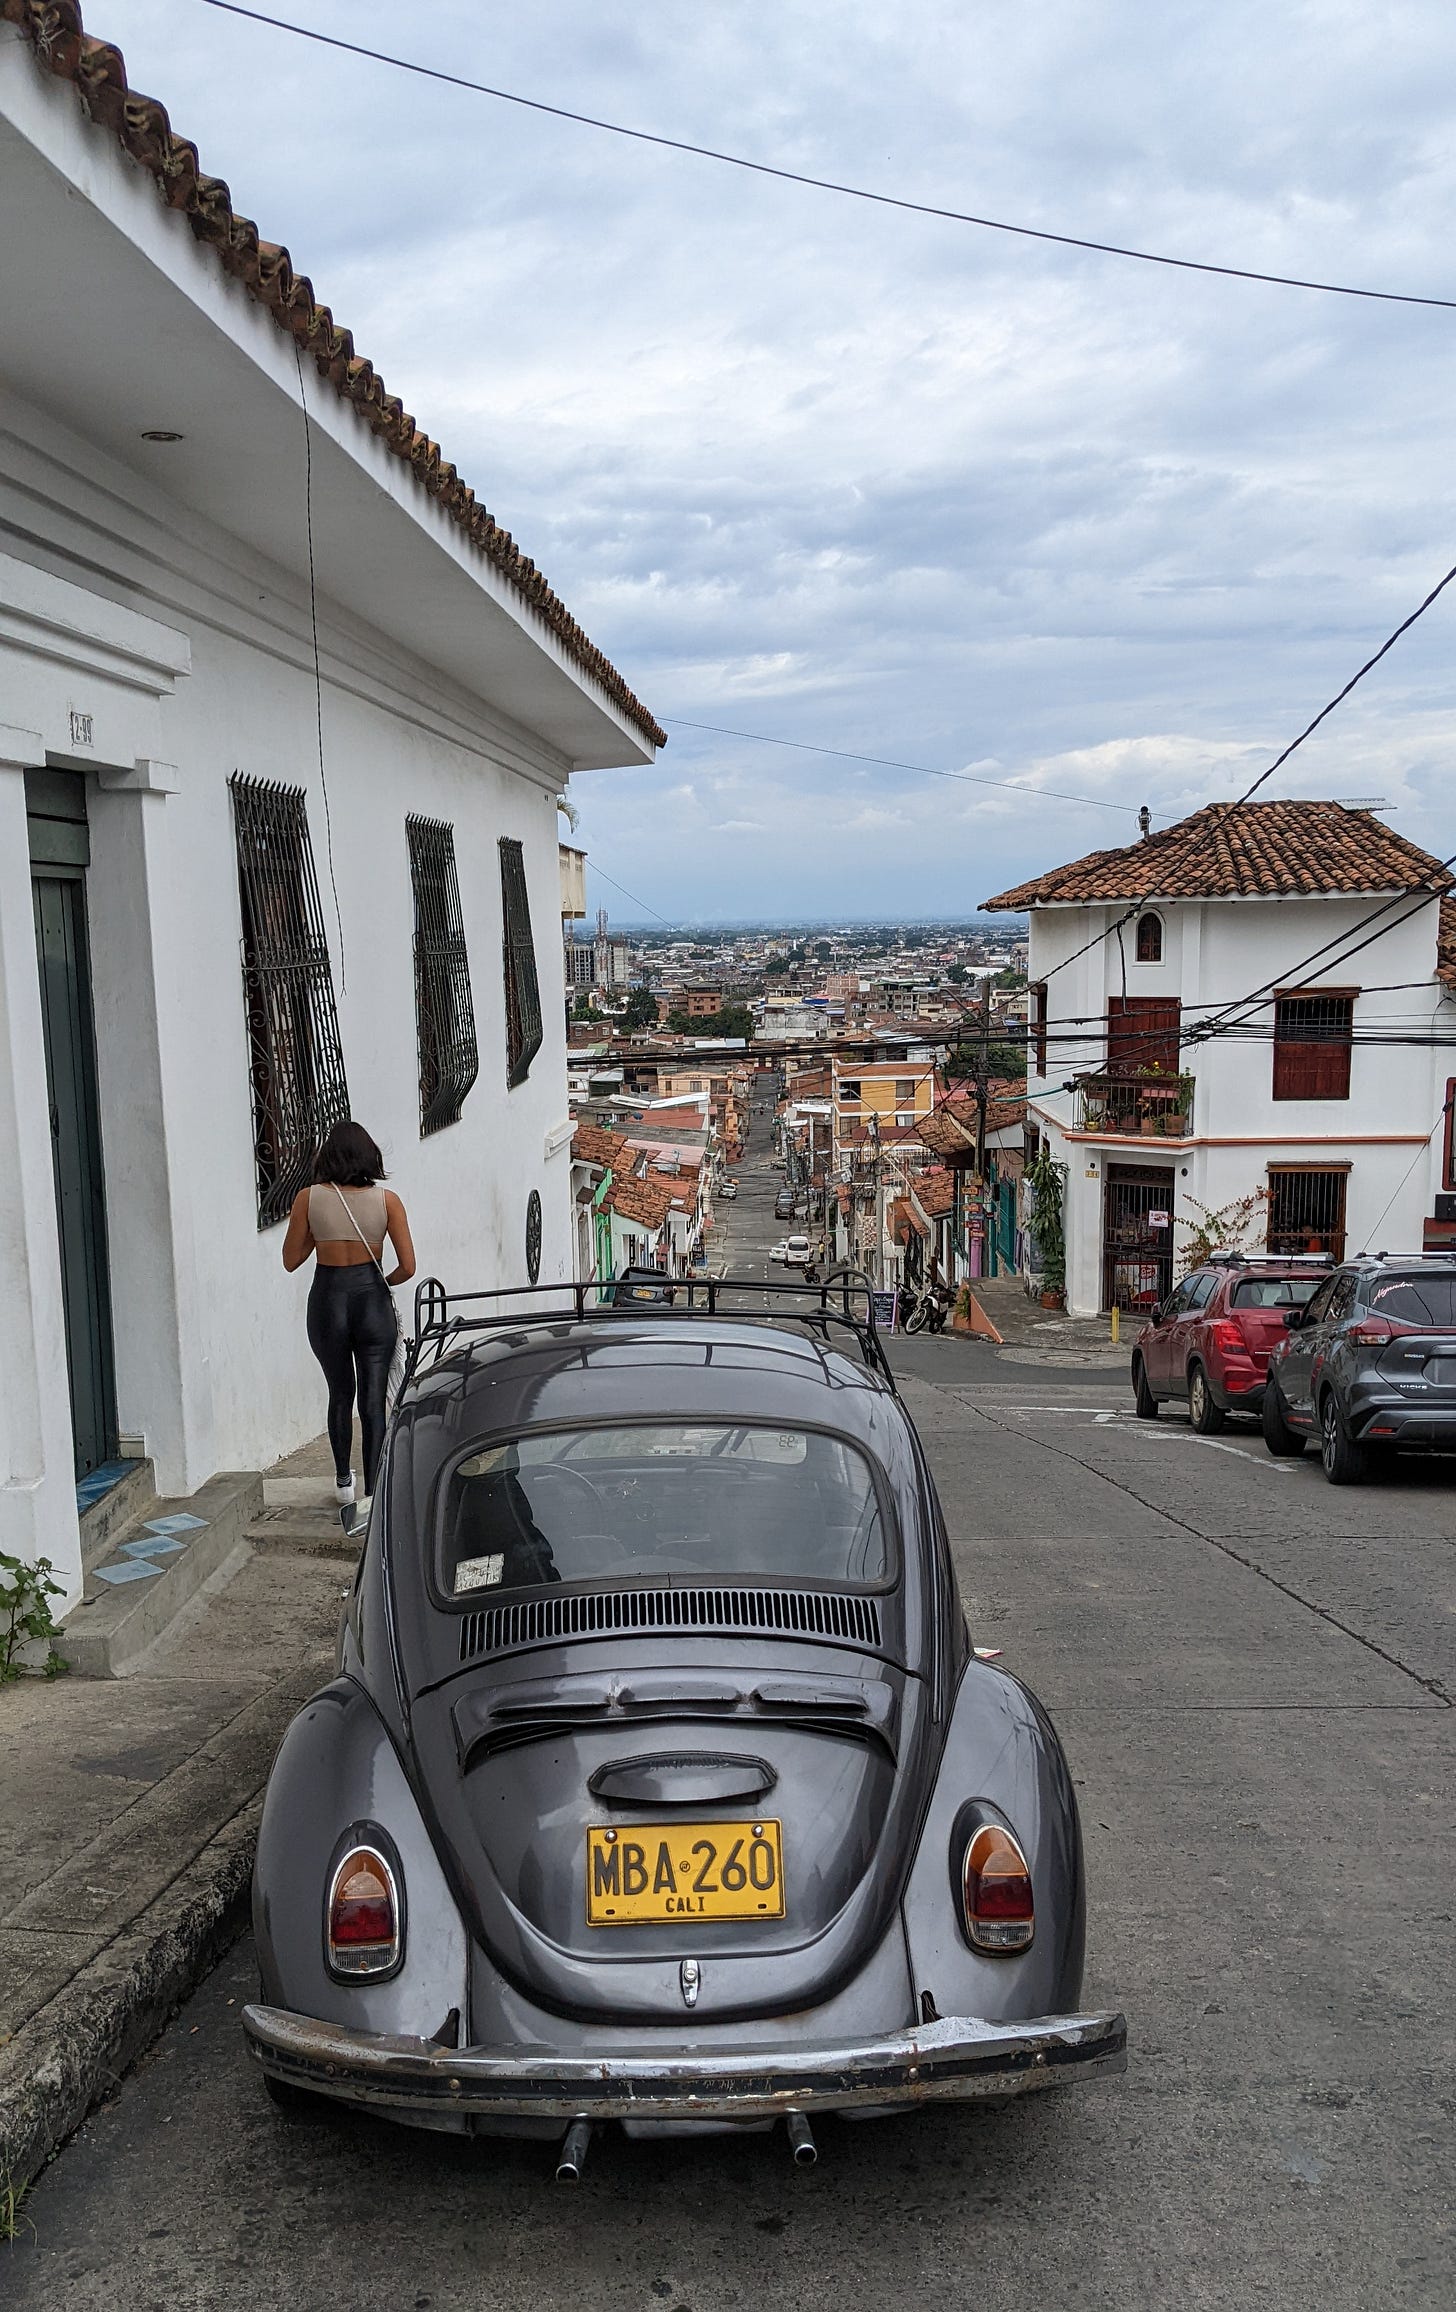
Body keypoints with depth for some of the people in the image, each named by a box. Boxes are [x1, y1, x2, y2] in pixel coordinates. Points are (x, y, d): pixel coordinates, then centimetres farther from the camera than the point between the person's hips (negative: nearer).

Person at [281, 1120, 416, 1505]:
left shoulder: (308, 1199, -4)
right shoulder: (386, 1200, -5)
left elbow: (291, 1261, 3)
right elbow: (407, 1267, -5)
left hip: (327, 1300, 1)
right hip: (372, 1301, -1)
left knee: (340, 1394, 21)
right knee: (373, 1400, 3)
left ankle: (343, 1481, 32)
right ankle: (372, 1494, 0)